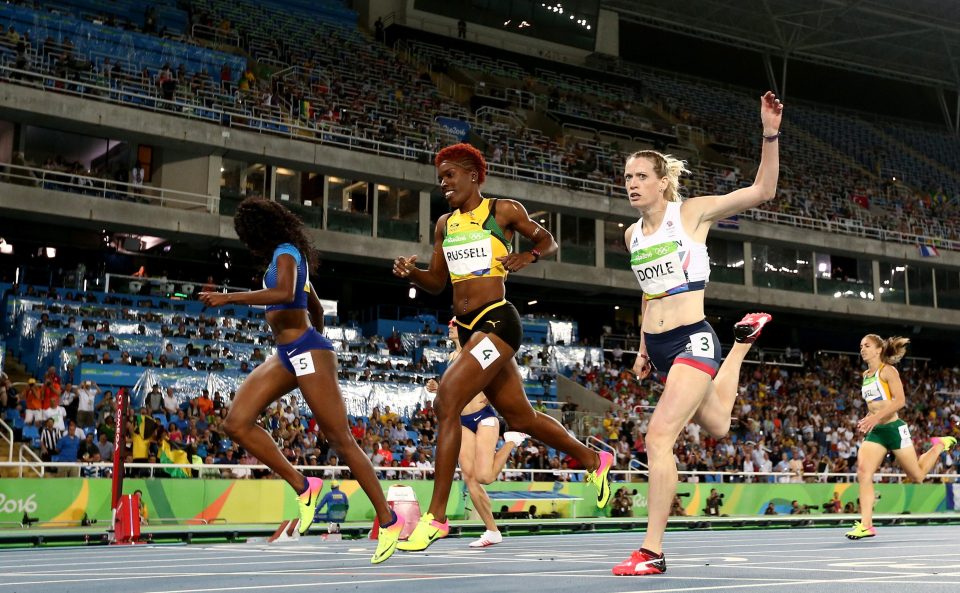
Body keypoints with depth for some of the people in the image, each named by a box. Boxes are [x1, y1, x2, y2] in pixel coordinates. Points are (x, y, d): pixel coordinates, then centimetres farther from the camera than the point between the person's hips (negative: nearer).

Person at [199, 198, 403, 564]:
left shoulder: (285, 253, -7)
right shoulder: (289, 257, 20)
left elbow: (284, 293, -29)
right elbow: (316, 308, 30)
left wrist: (229, 298, -28)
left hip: (307, 353, -9)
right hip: (287, 355, 9)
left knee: (340, 440, -6)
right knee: (236, 423, -4)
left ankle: (388, 521, 3)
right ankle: (303, 487, 1)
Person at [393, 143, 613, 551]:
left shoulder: (505, 210, -1)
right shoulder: (445, 224, 15)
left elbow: (548, 241, 9)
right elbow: (437, 282, 17)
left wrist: (528, 257, -11)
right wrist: (410, 272, -3)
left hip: (496, 321, -8)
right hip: (466, 328, 8)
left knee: (446, 403, -20)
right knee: (521, 417, 16)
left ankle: (436, 517, -15)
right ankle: (593, 459, 40)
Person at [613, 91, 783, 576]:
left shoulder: (692, 212, -6)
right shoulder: (633, 235, 9)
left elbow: (762, 191, -11)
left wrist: (770, 135, -22)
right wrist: (643, 349, 23)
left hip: (692, 339, -7)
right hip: (658, 346, 7)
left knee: (659, 436, -21)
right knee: (715, 426, 26)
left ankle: (651, 552, -14)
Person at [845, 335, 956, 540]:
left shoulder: (887, 370, -8)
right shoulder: (866, 375, 13)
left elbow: (900, 400, -17)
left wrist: (876, 417, -26)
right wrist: (867, 419, 6)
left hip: (894, 428, -6)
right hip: (875, 432, 6)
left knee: (917, 476, 8)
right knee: (863, 471, -17)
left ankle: (940, 445, 36)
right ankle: (866, 524, -19)